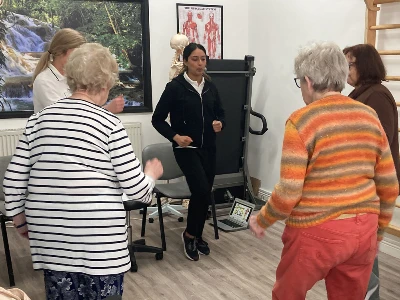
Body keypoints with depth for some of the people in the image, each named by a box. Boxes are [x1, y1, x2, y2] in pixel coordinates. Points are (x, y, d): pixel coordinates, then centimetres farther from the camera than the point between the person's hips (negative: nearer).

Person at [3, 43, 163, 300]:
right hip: (99, 238, -4)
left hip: (50, 238, 4)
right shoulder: (109, 124, -9)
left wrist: (20, 218, 19)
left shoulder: (39, 120, 3)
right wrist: (151, 173, 12)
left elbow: (14, 180, 5)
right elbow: (136, 189, -9)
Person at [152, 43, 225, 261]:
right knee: (201, 190, -18)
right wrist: (175, 136, -17)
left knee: (205, 193, 9)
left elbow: (221, 113, 16)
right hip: (186, 148, -5)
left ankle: (197, 236, 29)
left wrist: (220, 124, -7)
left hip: (208, 148, 6)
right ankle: (189, 234, 6)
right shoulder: (175, 87, -8)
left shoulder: (211, 87, 7)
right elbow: (157, 119, -4)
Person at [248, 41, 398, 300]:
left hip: (316, 233, -5)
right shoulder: (369, 116, 3)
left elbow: (288, 193, -16)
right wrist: (378, 229, 21)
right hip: (363, 230, 6)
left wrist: (261, 221, 1)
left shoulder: (302, 121, -14)